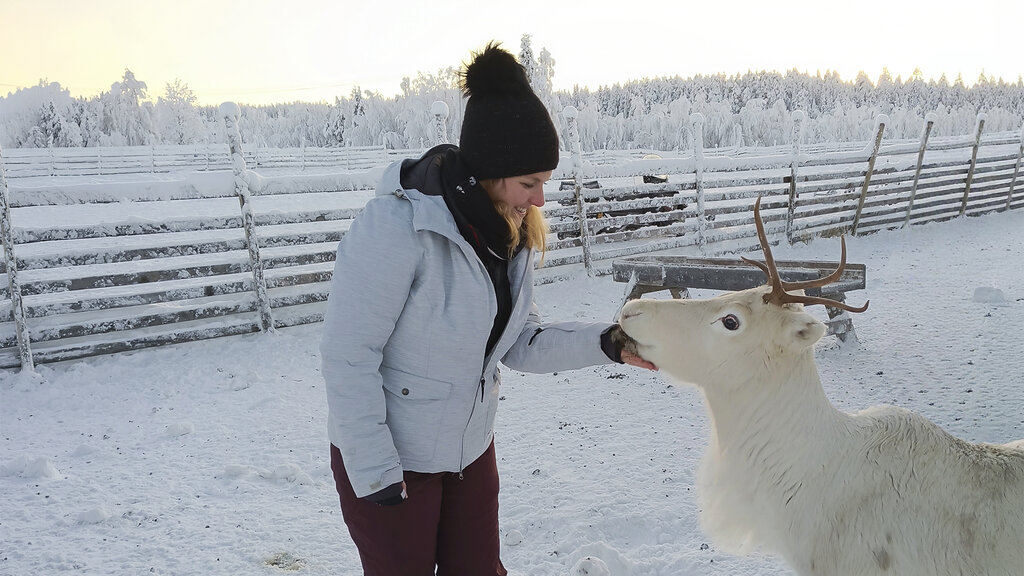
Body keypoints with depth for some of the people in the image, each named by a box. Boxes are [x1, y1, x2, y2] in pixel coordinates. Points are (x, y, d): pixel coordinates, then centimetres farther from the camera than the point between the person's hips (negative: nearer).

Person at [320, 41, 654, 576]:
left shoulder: (509, 234, -4)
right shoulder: (397, 226, -28)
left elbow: (521, 344, -1)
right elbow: (347, 357, -24)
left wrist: (604, 344, -16)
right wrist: (374, 471, -20)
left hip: (470, 449, 6)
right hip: (386, 457, -6)